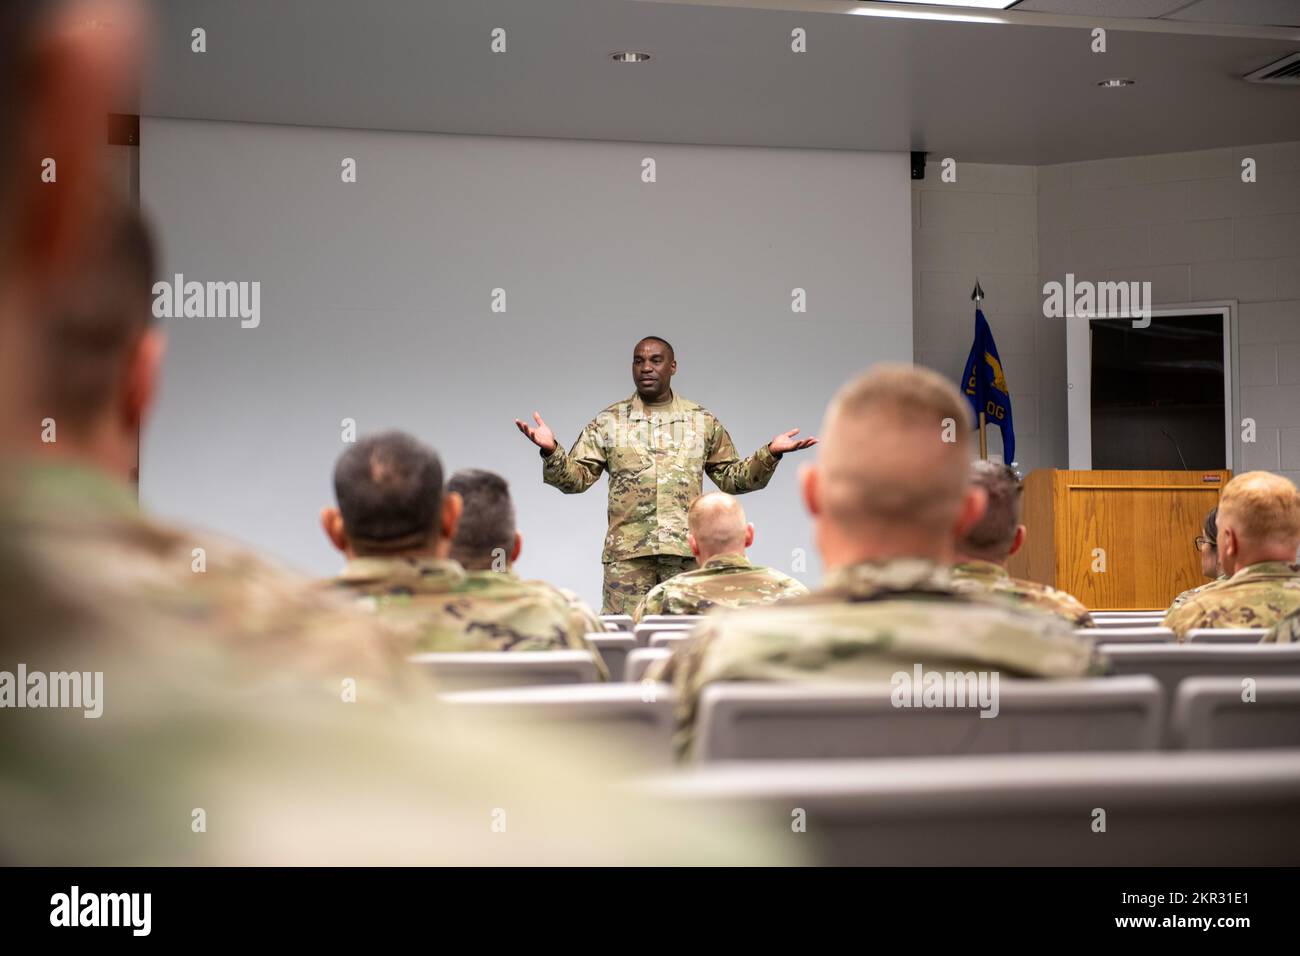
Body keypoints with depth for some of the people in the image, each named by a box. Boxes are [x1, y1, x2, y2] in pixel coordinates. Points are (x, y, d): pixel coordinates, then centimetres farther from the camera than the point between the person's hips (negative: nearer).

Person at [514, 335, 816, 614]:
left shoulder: (703, 422, 10)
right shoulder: (608, 422, 7)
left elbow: (732, 477, 15)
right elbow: (576, 477, 5)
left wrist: (770, 454, 1)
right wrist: (551, 451, -13)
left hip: (687, 553, 1)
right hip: (627, 554, -1)